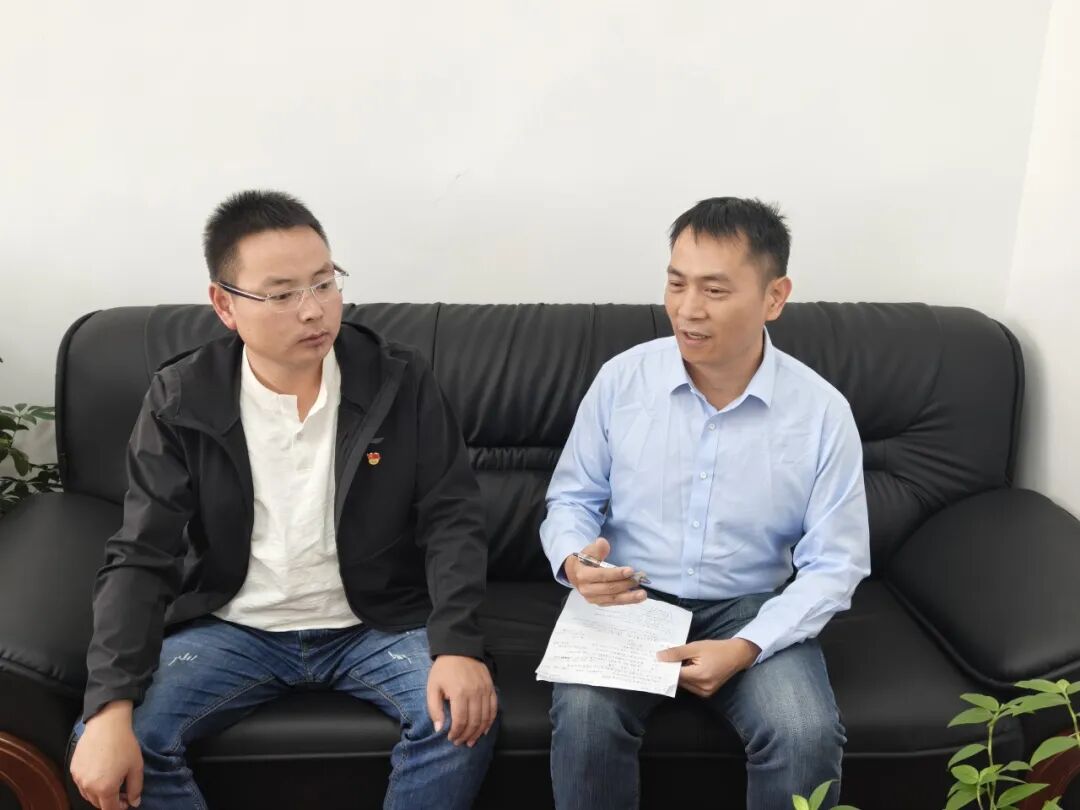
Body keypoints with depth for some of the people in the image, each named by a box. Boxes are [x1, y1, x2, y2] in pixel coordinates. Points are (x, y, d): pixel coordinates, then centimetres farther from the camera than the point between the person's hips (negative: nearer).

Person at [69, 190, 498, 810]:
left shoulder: (402, 382, -7)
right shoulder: (181, 401, -7)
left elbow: (452, 520, -7)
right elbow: (141, 559, -8)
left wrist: (458, 647, -24)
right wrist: (110, 708, -22)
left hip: (377, 624, 0)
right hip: (232, 629, 1)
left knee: (466, 718, -26)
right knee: (109, 741, -21)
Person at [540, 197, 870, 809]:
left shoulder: (823, 411, -9)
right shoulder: (621, 379, -6)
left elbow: (835, 563, -7)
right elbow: (571, 498, 5)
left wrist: (746, 648, -21)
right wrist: (574, 561, -19)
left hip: (749, 609, 0)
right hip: (627, 602, 1)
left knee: (808, 736, -26)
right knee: (585, 718, -28)